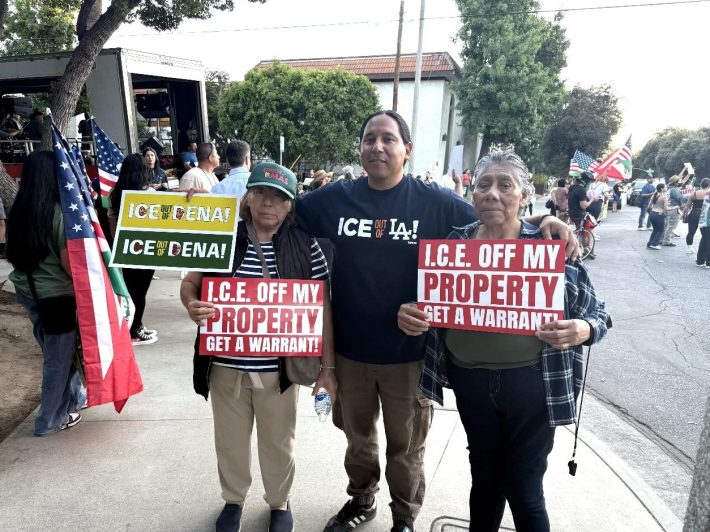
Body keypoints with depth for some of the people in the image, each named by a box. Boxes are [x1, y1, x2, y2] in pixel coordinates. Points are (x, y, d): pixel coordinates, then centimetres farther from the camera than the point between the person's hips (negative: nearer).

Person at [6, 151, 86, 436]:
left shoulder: (18, 211, 2)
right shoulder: (59, 211, -19)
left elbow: (14, 252, 11)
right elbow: (68, 261, -18)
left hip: (26, 289, 7)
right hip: (55, 293, -7)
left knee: (55, 352, 22)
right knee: (58, 357, 9)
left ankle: (74, 398, 39)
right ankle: (50, 420, 22)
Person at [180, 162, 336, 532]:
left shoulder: (305, 245, -7)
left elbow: (322, 307, -4)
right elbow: (190, 282, 6)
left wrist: (327, 366, -4)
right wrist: (191, 305, -19)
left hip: (279, 367, -1)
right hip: (226, 365, 2)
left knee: (278, 442, 18)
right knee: (230, 439, 21)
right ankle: (233, 499, 49)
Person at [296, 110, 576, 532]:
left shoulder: (434, 202, -10)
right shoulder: (336, 198, -4)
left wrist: (540, 222, -18)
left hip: (408, 352, -2)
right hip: (350, 348, 2)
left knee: (406, 446, 19)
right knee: (358, 436, 25)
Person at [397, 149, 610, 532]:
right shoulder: (453, 243, -2)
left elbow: (597, 314, -3)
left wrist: (582, 330, -25)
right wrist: (407, 315, -17)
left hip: (531, 383, -2)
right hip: (470, 381, 3)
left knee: (524, 488, 11)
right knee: (484, 474, 22)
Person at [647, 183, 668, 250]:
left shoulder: (653, 196, 9)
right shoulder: (664, 197, -10)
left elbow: (649, 206, 11)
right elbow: (666, 208, -14)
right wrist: (666, 214, 2)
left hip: (652, 214, 7)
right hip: (659, 215, -7)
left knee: (655, 230, 22)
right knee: (660, 231, 9)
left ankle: (650, 244, 19)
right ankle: (654, 244, 3)